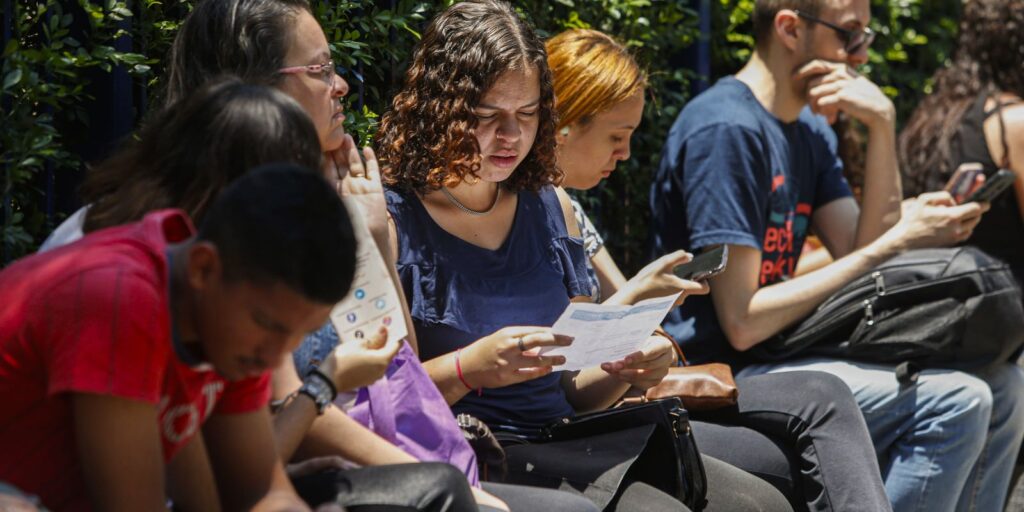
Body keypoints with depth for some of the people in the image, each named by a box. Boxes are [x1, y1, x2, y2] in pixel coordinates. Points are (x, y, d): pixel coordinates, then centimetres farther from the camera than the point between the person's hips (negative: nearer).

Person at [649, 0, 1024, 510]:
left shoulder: (810, 131, 14)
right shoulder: (725, 129, -17)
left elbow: (865, 253, 3)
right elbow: (743, 323, -21)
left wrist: (883, 127, -6)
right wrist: (897, 244, -19)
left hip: (780, 357, 10)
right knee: (951, 402, -23)